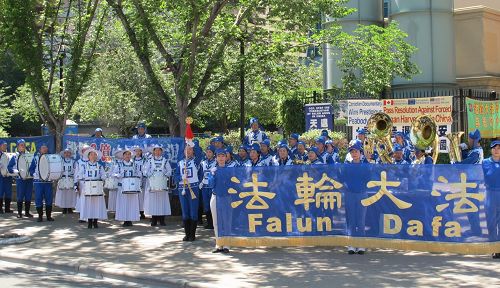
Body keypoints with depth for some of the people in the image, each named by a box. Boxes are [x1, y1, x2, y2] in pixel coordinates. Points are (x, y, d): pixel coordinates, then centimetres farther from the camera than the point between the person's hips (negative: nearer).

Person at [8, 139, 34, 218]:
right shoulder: (15, 157, 2)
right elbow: (9, 167, 0)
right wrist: (17, 172, -15)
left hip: (29, 179, 3)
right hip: (20, 179, -3)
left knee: (28, 197, 4)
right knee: (20, 197, 0)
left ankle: (27, 212, 14)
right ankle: (19, 213, 10)